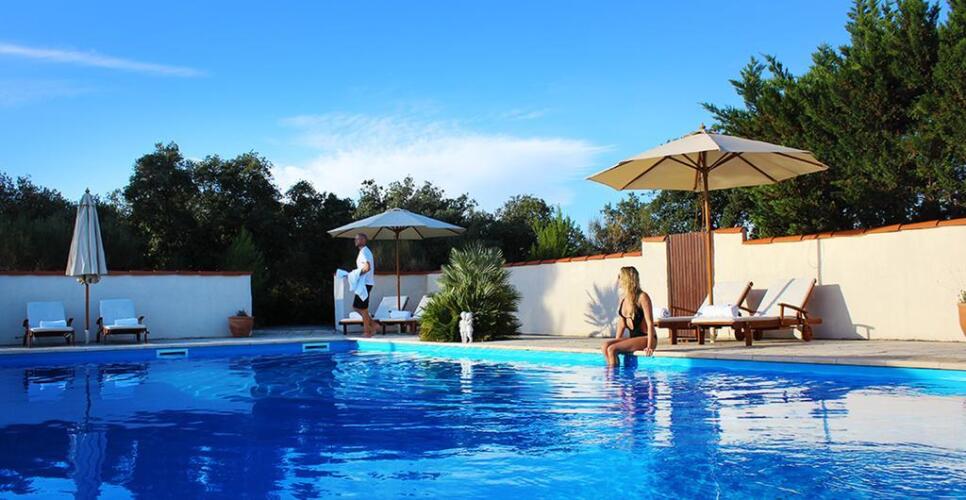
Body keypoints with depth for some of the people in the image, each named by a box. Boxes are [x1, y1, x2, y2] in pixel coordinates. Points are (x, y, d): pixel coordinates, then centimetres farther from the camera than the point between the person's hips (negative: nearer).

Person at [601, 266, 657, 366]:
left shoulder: (642, 297, -12)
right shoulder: (623, 298, 11)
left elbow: (650, 323, -15)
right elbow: (621, 323, 15)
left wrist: (649, 346, -22)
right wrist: (616, 342, 5)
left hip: (645, 338, -7)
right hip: (633, 337, 7)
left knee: (612, 349, -25)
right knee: (605, 346, -18)